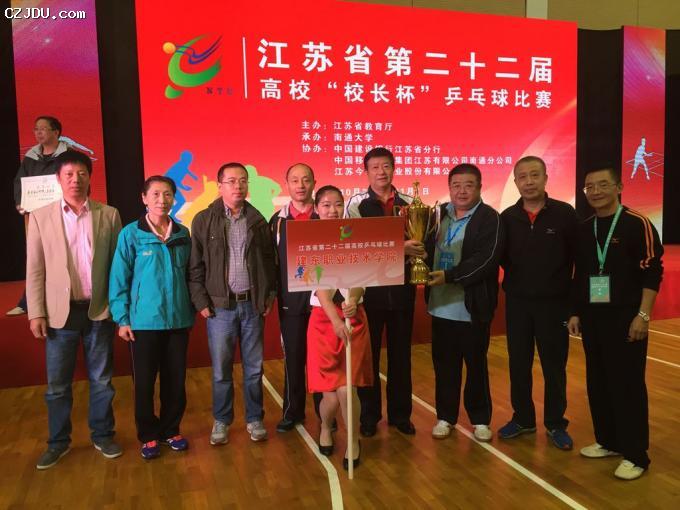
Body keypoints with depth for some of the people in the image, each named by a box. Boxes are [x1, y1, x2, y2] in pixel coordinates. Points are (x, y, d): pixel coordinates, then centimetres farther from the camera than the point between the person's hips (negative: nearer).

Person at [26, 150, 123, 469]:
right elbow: (35, 269, 1)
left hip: (99, 310, 0)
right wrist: (36, 313, -4)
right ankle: (58, 442, 28)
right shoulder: (40, 217, 2)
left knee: (101, 380, 11)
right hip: (60, 312, 0)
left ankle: (102, 435, 28)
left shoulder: (109, 215, 1)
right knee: (57, 384, 9)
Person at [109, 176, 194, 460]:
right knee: (144, 382, 8)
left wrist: (191, 311, 7)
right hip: (144, 321, -3)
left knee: (176, 380, 11)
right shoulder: (131, 234, -6)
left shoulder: (183, 234, 4)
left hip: (178, 320, 3)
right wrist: (122, 319, -7)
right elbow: (119, 279, -4)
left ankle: (171, 430, 29)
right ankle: (148, 435, 25)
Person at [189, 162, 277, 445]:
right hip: (220, 306, -2)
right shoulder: (204, 220, 0)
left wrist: (269, 296, 4)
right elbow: (195, 266, 0)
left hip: (253, 304, 2)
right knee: (221, 370, 7)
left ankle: (255, 419, 25)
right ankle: (221, 421, 24)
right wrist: (201, 302, -5)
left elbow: (269, 261, 10)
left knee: (254, 368, 9)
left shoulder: (258, 220, 6)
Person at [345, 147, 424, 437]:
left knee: (401, 353, 12)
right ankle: (369, 416, 25)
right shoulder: (356, 204, -3)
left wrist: (418, 253, -14)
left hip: (401, 288, 3)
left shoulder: (409, 203, 6)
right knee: (368, 353, 9)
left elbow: (421, 239, 9)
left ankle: (400, 414, 28)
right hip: (369, 287, -2)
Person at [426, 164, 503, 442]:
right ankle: (445, 416, 28)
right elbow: (429, 248, 12)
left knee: (476, 365, 11)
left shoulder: (489, 218, -8)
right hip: (441, 305, 4)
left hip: (472, 306, -4)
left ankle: (480, 419, 27)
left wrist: (449, 276, -24)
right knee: (444, 364, 13)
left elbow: (486, 259, -19)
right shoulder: (439, 215, 8)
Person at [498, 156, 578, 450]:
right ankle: (523, 419, 27)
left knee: (554, 366, 8)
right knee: (518, 365, 10)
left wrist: (564, 287, -3)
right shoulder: (507, 217, 0)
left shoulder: (564, 213, -7)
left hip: (554, 302, -2)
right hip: (517, 302, 2)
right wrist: (516, 278, 1)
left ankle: (555, 424, 23)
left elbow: (577, 257, -4)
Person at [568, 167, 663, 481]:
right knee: (597, 382, 11)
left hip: (625, 317, -6)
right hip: (592, 317, 6)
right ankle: (608, 441, 26)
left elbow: (652, 272, -10)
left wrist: (642, 315, -16)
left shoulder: (637, 224, -7)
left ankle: (635, 455, 9)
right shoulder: (584, 229, 11)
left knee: (627, 385, -2)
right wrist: (575, 312, 14)